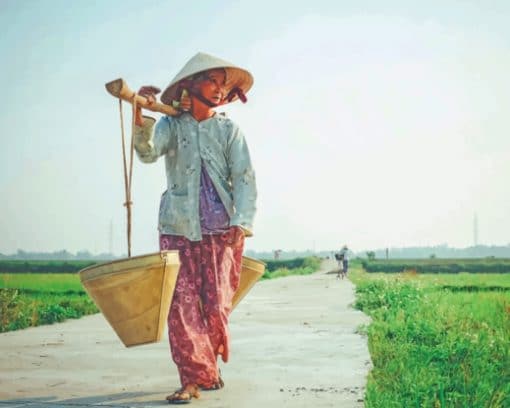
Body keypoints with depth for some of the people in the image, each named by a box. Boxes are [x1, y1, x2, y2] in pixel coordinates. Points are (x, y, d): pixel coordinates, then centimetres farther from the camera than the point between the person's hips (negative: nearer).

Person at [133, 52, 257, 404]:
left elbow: (245, 178, -1)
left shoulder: (229, 129, 6)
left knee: (217, 305, 1)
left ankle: (209, 366, 24)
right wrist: (142, 119, -33)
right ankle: (194, 377, 0)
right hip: (179, 229, 0)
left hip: (222, 230, 0)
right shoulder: (172, 125, 5)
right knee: (182, 304, -6)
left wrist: (242, 222, -14)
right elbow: (148, 151, -14)